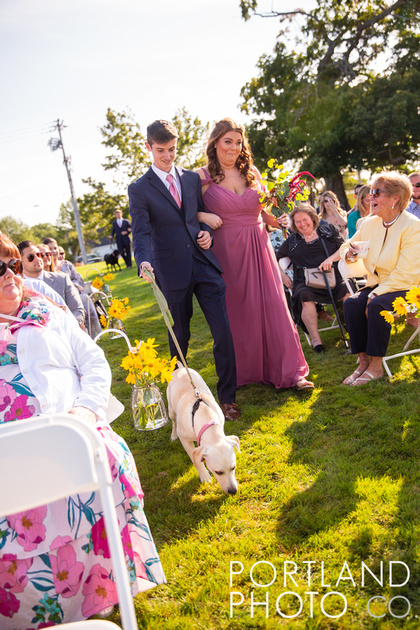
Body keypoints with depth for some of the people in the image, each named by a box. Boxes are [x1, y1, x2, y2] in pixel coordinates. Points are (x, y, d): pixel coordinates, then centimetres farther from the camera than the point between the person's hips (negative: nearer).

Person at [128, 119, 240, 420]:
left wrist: (207, 231, 0)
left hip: (205, 264, 3)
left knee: (223, 331, -4)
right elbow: (141, 232, -9)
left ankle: (227, 397, 10)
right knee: (180, 336, 10)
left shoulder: (192, 178, 13)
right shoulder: (139, 189, 1)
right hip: (173, 271, -2)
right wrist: (144, 261, -28)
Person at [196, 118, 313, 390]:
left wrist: (273, 219, 0)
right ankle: (243, 372, 22)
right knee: (237, 310, 5)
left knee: (273, 306, 1)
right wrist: (202, 217, -17)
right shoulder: (203, 177, -2)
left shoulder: (252, 171, 10)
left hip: (258, 248, 3)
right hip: (227, 251, -3)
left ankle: (289, 371, 9)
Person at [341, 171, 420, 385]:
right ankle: (363, 360, -15)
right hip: (377, 285, 6)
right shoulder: (369, 224, 5)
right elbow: (347, 246, 19)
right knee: (352, 303, -22)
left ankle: (376, 366, -21)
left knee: (377, 305, -34)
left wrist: (376, 294, -25)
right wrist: (348, 253, -6)